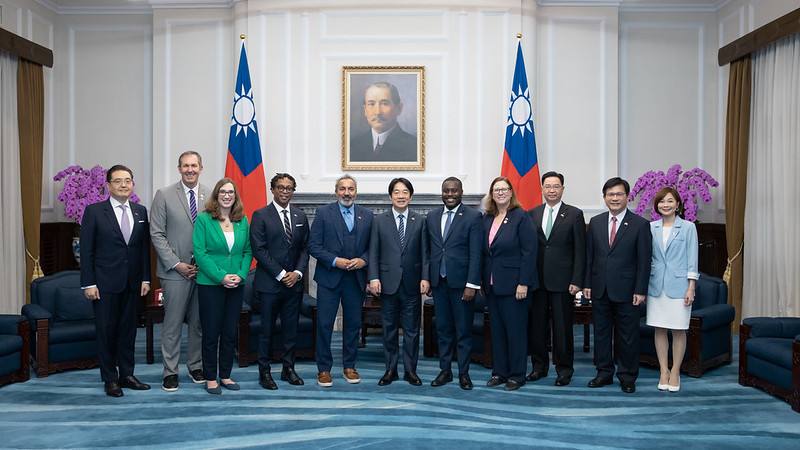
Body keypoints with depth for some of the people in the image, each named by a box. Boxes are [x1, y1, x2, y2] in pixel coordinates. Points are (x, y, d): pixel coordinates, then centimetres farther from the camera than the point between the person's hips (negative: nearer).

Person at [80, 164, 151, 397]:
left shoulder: (141, 212, 6)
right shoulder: (94, 211, -4)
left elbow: (145, 247, 8)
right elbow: (86, 250, -5)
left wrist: (146, 278, 2)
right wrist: (88, 283, -10)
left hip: (132, 283, 4)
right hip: (105, 283, -3)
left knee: (128, 329, 10)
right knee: (106, 331, 5)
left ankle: (126, 375, 22)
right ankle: (110, 379, 16)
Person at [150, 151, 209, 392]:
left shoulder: (210, 195, 5)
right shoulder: (164, 195, -1)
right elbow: (157, 234, -3)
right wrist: (176, 264, -10)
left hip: (204, 270, 2)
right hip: (175, 271, -2)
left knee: (199, 322, 11)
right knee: (173, 323, 3)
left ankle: (196, 366, 25)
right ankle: (170, 371, 15)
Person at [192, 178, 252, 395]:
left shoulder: (242, 221, 7)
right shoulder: (203, 219, -4)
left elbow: (248, 252, 8)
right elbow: (200, 253, -10)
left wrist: (240, 275, -9)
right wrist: (221, 277, -16)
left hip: (236, 285, 4)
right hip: (210, 284, -4)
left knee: (230, 333, 10)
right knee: (211, 333, 4)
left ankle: (225, 375, 22)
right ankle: (210, 378, 16)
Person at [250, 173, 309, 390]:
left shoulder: (300, 216, 11)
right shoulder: (261, 215, -3)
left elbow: (305, 248, 9)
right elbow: (258, 249, -9)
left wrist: (298, 272, -6)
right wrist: (280, 274, -13)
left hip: (294, 282, 4)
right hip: (269, 282, -4)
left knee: (291, 328, 10)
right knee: (267, 329, 4)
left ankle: (288, 369, 22)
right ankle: (264, 372, 15)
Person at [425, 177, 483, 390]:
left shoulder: (473, 216, -5)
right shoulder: (432, 216, 10)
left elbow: (475, 253, -9)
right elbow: (428, 250, 12)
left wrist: (472, 284, -14)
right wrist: (427, 279, 8)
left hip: (461, 282, -4)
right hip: (438, 282, 4)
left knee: (463, 330, 5)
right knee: (443, 329, 12)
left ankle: (463, 373, 16)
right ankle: (445, 370, 22)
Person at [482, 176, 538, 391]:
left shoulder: (521, 217, -8)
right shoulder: (487, 218, 9)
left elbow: (529, 252, -12)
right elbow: (484, 252, 11)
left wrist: (523, 283, -16)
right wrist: (483, 281, 7)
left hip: (513, 284, -6)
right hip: (492, 285, 6)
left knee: (515, 329, 2)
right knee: (496, 329, 11)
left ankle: (517, 374, 14)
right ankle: (499, 371, 22)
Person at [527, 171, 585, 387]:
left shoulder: (575, 215, 0)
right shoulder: (532, 214, 8)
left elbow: (580, 251, -3)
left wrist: (576, 281, -9)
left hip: (562, 281, -3)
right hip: (537, 280, 3)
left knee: (562, 327, 5)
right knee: (536, 326, 9)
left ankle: (564, 369, 19)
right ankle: (539, 366, 24)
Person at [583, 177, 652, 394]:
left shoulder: (640, 224, -4)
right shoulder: (595, 222, 7)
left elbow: (644, 260, -6)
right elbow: (589, 256, 8)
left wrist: (640, 290, -10)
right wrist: (587, 284, 3)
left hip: (626, 290, -3)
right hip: (600, 289, 4)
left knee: (627, 336, 6)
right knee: (601, 333, 12)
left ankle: (627, 376, 20)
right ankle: (604, 372, 25)